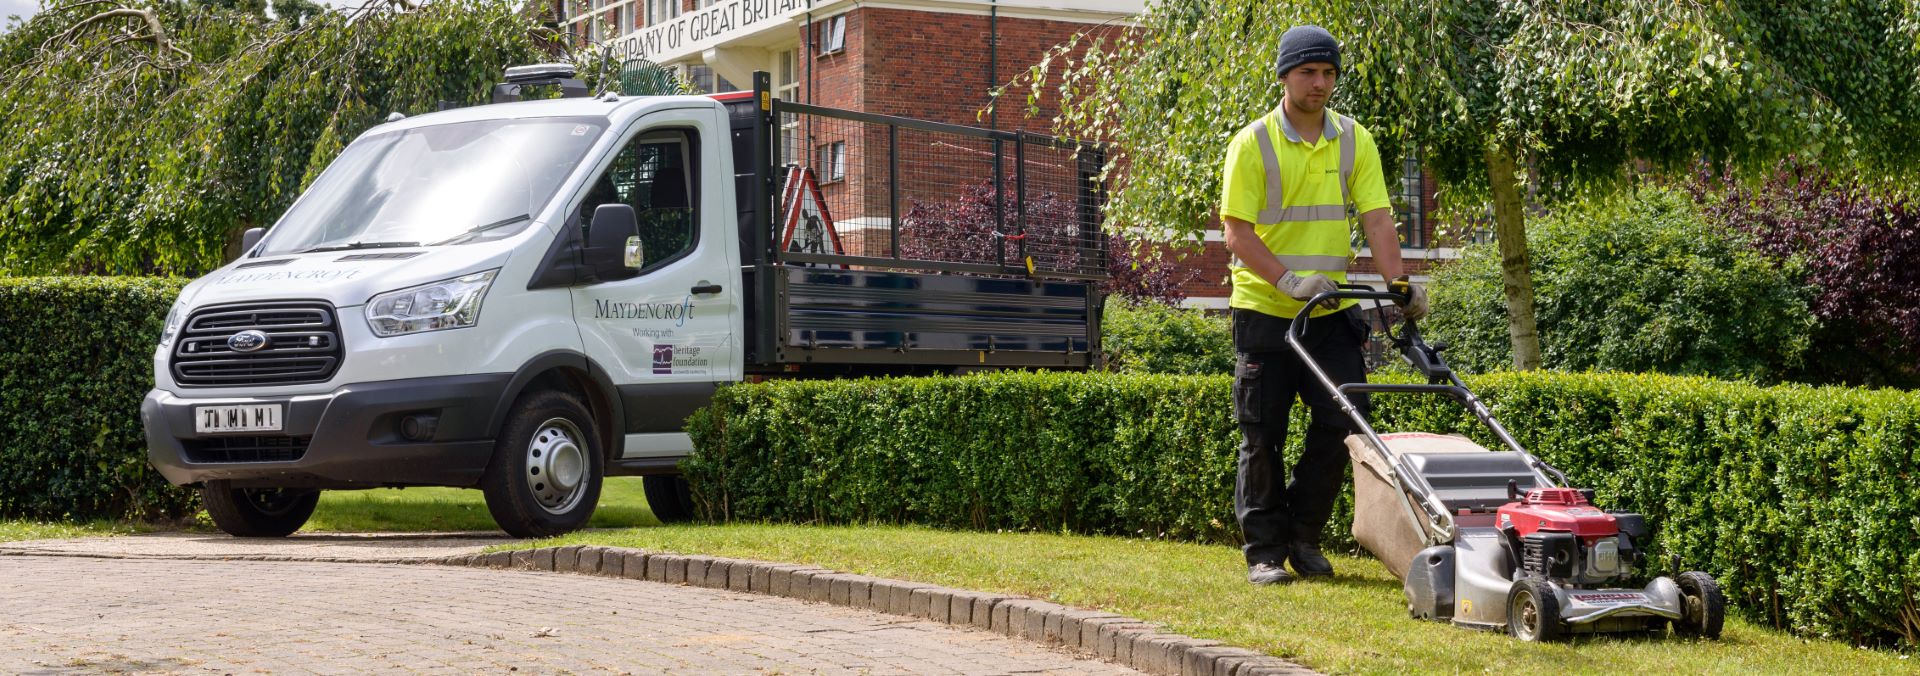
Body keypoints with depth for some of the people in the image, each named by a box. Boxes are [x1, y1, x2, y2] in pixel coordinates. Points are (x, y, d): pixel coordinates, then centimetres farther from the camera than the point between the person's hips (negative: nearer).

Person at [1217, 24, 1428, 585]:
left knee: (1342, 422, -3)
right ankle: (1265, 551, 10)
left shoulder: (1354, 141, 5)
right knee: (1262, 436, 1)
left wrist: (1397, 284, -16)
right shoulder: (1252, 143, -6)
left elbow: (1376, 219, -1)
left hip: (1331, 312, 3)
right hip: (1264, 312, -3)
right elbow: (1236, 231, -11)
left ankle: (1303, 536, 14)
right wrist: (1288, 280, -23)